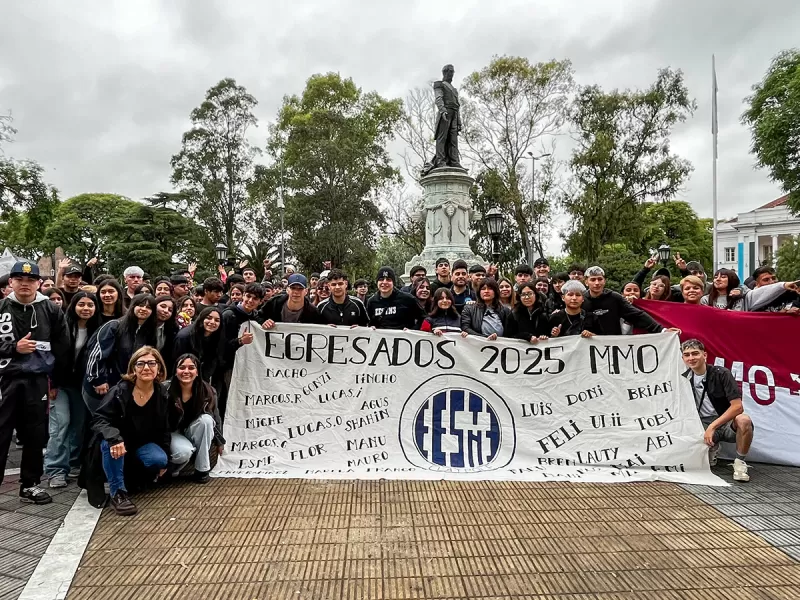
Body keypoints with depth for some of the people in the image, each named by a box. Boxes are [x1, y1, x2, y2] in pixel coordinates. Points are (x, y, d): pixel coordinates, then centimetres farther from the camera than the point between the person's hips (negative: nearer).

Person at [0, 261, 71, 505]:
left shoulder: (51, 311, 3)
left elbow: (62, 349, 4)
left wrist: (57, 382, 3)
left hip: (38, 381, 1)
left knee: (36, 436, 9)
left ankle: (29, 485, 22)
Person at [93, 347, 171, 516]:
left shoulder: (162, 395, -8)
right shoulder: (119, 391, -20)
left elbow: (164, 429, 2)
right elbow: (100, 419, -22)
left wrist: (165, 458, 4)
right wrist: (114, 438, -42)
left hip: (144, 444, 3)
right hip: (120, 442, -3)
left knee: (160, 459, -25)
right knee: (110, 443, -36)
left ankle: (135, 475, 10)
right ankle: (118, 492, -24)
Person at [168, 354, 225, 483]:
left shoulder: (207, 391, -15)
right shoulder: (166, 390, -20)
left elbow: (215, 418, -1)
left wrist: (219, 442, 7)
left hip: (191, 433, 3)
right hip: (171, 433, -3)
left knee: (206, 419, -28)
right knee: (184, 452, -34)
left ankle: (202, 469, -16)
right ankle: (170, 468, 4)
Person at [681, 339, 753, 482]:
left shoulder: (721, 374, -13)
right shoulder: (685, 379, 0)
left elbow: (737, 406, -19)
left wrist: (712, 426, -24)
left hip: (727, 423, -3)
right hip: (704, 425, 3)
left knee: (743, 420, -37)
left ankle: (740, 462, -13)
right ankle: (712, 448, 15)